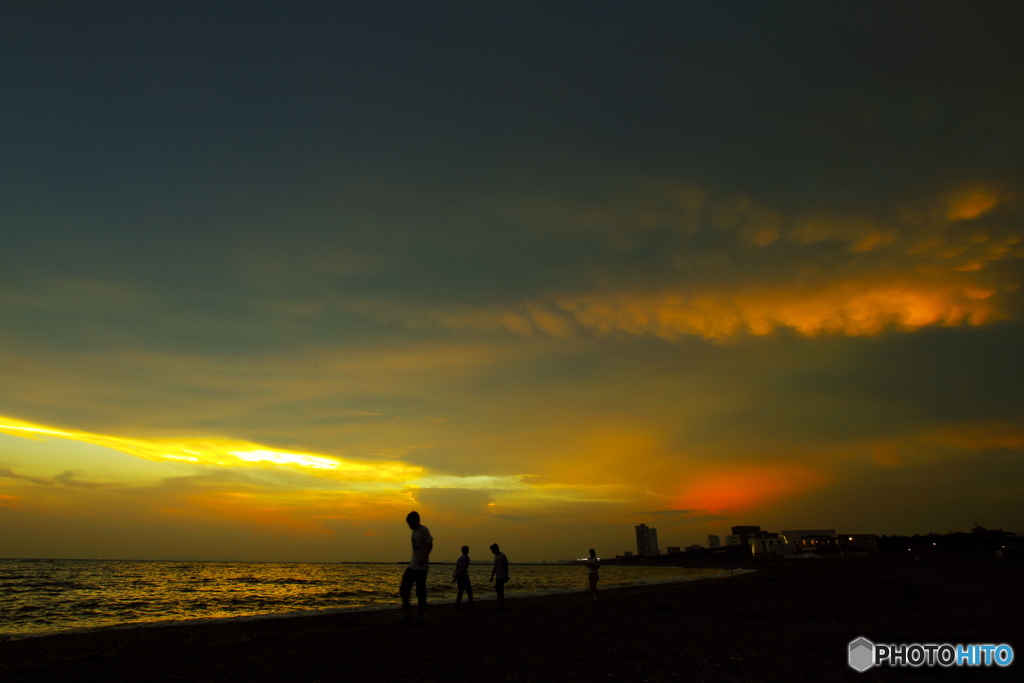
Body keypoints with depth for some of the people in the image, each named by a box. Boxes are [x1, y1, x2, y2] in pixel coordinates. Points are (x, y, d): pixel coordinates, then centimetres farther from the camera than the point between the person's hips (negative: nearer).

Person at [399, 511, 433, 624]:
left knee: (420, 592, -2)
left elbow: (430, 545, -16)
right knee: (403, 590, 4)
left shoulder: (424, 530, -12)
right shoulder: (414, 531, 13)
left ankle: (421, 617, 8)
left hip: (421, 567, -9)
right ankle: (407, 616, 11)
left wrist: (423, 559, -23)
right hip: (412, 565, 9)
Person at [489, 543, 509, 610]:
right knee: (498, 590, 7)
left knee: (500, 591, -11)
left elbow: (506, 567, -12)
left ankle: (502, 607, -8)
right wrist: (492, 576, 20)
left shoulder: (503, 556, -11)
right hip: (497, 576, 8)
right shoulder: (495, 556, 14)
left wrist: (506, 576, -15)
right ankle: (500, 606, 13)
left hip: (502, 576, -8)